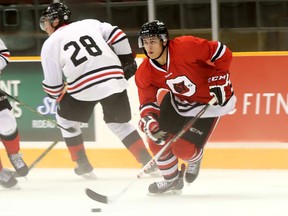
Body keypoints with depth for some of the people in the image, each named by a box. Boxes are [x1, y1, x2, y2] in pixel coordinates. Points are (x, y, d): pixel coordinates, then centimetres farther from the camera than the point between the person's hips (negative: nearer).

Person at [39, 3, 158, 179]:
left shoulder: (50, 45, 11)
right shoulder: (90, 24, 18)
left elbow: (53, 84, 11)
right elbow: (117, 35, 8)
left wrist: (58, 95, 33)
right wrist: (127, 61, 19)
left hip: (84, 88, -3)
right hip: (114, 80, 4)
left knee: (66, 118, 24)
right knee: (119, 123, 22)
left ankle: (83, 166, 21)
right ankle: (150, 164, 11)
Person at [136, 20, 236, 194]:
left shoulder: (186, 47, -30)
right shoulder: (145, 73, -13)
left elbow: (223, 53, -23)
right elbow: (147, 103, -11)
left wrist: (219, 80, -24)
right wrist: (149, 122, -32)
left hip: (210, 102, -6)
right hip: (179, 101, 6)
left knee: (184, 150, -13)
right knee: (157, 138, -7)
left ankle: (194, 159, 27)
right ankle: (172, 180, 18)